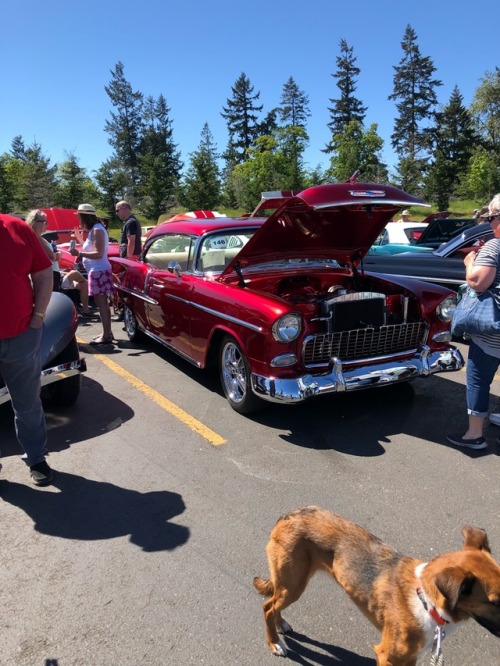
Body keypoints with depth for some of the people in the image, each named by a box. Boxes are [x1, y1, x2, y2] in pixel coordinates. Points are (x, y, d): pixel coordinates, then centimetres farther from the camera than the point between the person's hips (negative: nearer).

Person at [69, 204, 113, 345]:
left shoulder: (97, 230, -15)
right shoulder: (93, 230, 16)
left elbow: (98, 254, -22)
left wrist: (79, 254, -26)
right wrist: (80, 239, 20)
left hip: (99, 271, -10)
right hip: (97, 271, 10)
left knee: (101, 304, -8)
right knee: (102, 303, 13)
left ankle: (106, 336, -6)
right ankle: (107, 332, 21)